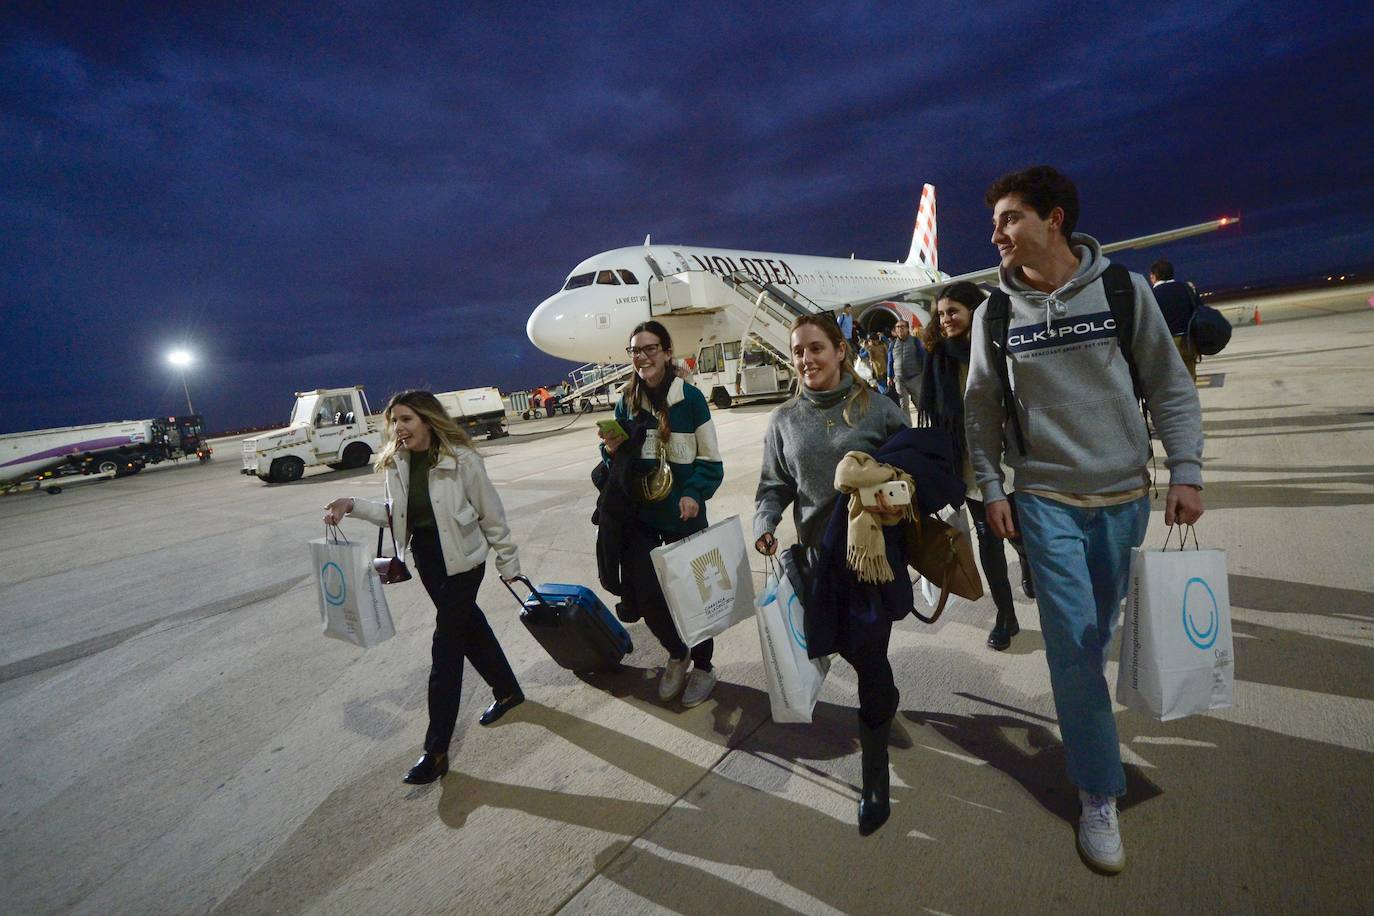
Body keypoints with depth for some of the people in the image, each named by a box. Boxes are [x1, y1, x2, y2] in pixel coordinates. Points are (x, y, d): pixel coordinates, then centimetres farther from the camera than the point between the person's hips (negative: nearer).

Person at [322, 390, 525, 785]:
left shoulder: (461, 459, -19)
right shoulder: (396, 464, -1)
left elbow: (491, 513, -12)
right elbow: (396, 514, 9)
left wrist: (507, 561, -6)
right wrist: (353, 505, -5)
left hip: (462, 559, -7)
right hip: (426, 558, 7)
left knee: (446, 647, -3)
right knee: (468, 624, 21)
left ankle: (436, 749, 10)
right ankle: (508, 690, 43)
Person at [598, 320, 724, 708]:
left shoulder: (690, 397, -10)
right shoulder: (627, 402, 3)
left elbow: (711, 460, -6)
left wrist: (694, 494, -21)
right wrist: (611, 449, -10)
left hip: (683, 514, -3)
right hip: (639, 514, 4)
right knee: (646, 595, 5)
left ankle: (702, 666, 34)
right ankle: (676, 654, 35)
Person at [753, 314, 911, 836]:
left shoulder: (877, 408, -5)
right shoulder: (785, 420, 4)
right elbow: (774, 485, 5)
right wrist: (764, 525, -13)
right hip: (819, 555, 4)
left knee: (868, 654, -3)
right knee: (850, 647, 18)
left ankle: (875, 777, 15)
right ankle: (886, 700, 52)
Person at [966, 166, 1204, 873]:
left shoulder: (1124, 289, -2)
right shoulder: (996, 312, -2)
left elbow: (1170, 387, 2)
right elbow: (982, 409, 4)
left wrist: (1186, 472, -5)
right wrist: (990, 488, 0)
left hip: (1125, 497, 1)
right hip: (1046, 501, -1)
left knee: (1100, 629, 14)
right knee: (1072, 639, -2)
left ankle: (1080, 712, 42)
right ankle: (1099, 795, 12)